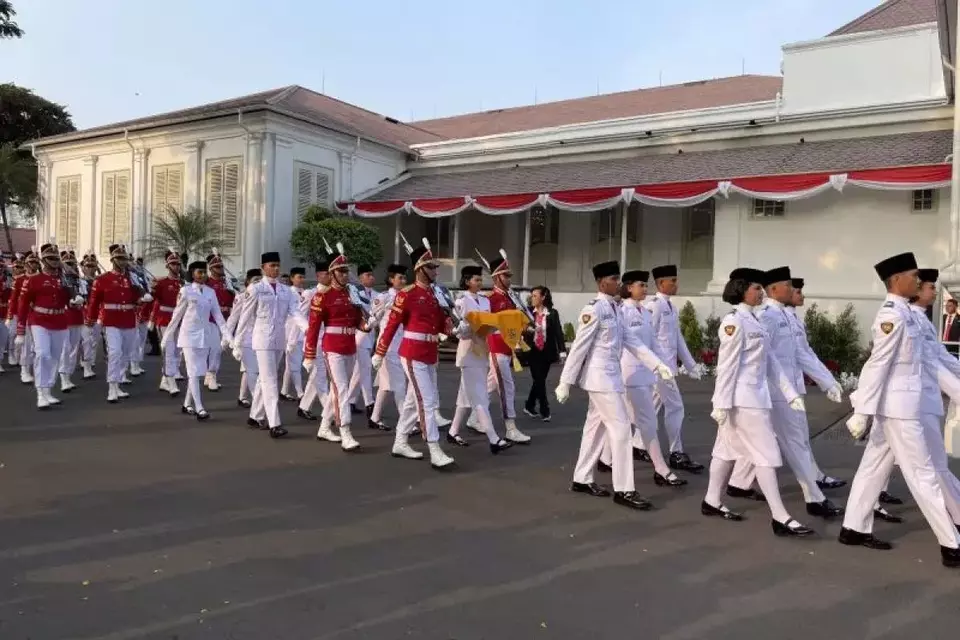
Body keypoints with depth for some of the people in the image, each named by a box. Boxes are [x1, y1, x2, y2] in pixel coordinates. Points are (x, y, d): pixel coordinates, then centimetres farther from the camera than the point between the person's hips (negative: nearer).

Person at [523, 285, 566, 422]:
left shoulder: (552, 313, -2)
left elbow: (558, 332, -4)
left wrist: (562, 351, -10)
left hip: (546, 352, 1)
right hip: (533, 351, -1)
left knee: (539, 380, 11)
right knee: (539, 380, -2)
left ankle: (529, 406, 28)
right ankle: (544, 410, 6)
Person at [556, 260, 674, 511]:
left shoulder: (614, 309, 12)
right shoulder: (594, 309, -15)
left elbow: (630, 340, 12)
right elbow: (579, 346, -16)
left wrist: (658, 364, 6)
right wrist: (566, 382, -15)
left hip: (610, 375, 9)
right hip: (600, 377, -9)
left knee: (596, 427, 14)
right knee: (620, 428, -7)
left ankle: (582, 480, 25)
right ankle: (624, 489, 0)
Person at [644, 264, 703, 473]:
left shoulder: (670, 307, 15)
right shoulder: (654, 305, -13)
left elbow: (678, 338, 18)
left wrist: (690, 364, 17)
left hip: (668, 365, 9)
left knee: (653, 407, 14)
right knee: (675, 406, -6)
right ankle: (676, 455, 2)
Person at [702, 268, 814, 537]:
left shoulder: (755, 322, 13)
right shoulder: (734, 322, -15)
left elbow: (771, 361, 13)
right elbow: (726, 365, -18)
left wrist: (790, 393, 10)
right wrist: (722, 404, -18)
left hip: (756, 395, 9)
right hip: (742, 398, -9)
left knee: (729, 449, 15)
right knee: (767, 454, -5)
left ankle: (711, 501, 26)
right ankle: (780, 518, 1)